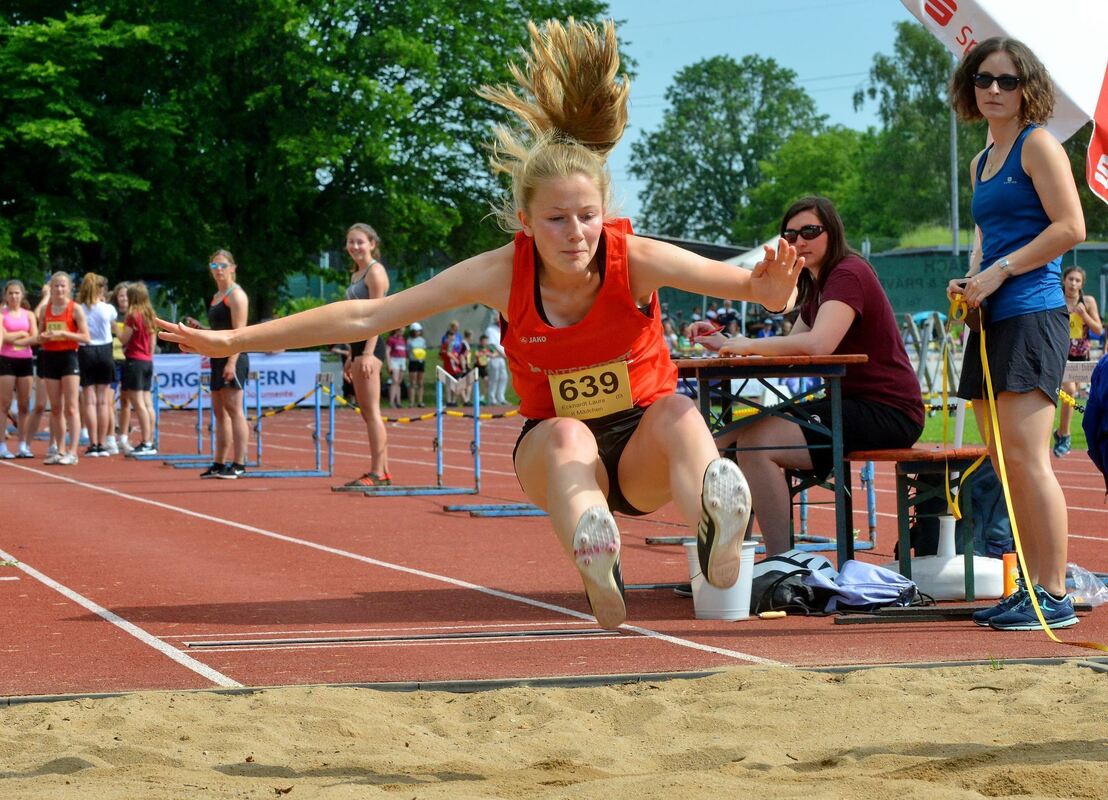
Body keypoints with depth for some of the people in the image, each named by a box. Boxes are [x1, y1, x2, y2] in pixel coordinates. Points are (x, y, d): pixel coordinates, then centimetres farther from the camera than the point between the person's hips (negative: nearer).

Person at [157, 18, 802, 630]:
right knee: (568, 433, -34)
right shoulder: (503, 274, -17)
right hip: (557, 458, 1)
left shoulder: (635, 259, -19)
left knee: (679, 412, -34)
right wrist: (234, 340, -17)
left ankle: (717, 545, -62)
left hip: (645, 454, -1)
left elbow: (753, 286, -26)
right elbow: (367, 317, -15)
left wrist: (772, 288, -52)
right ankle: (597, 569, -61)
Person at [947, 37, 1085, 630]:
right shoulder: (981, 163, 20)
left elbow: (1070, 227, -13)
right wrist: (970, 280, 9)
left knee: (1026, 458, -14)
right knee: (1004, 464, 8)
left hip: (1032, 314, -9)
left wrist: (999, 272, -14)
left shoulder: (1038, 144, -4)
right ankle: (1029, 589, 12)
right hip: (993, 318, 9)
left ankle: (1054, 596, -12)